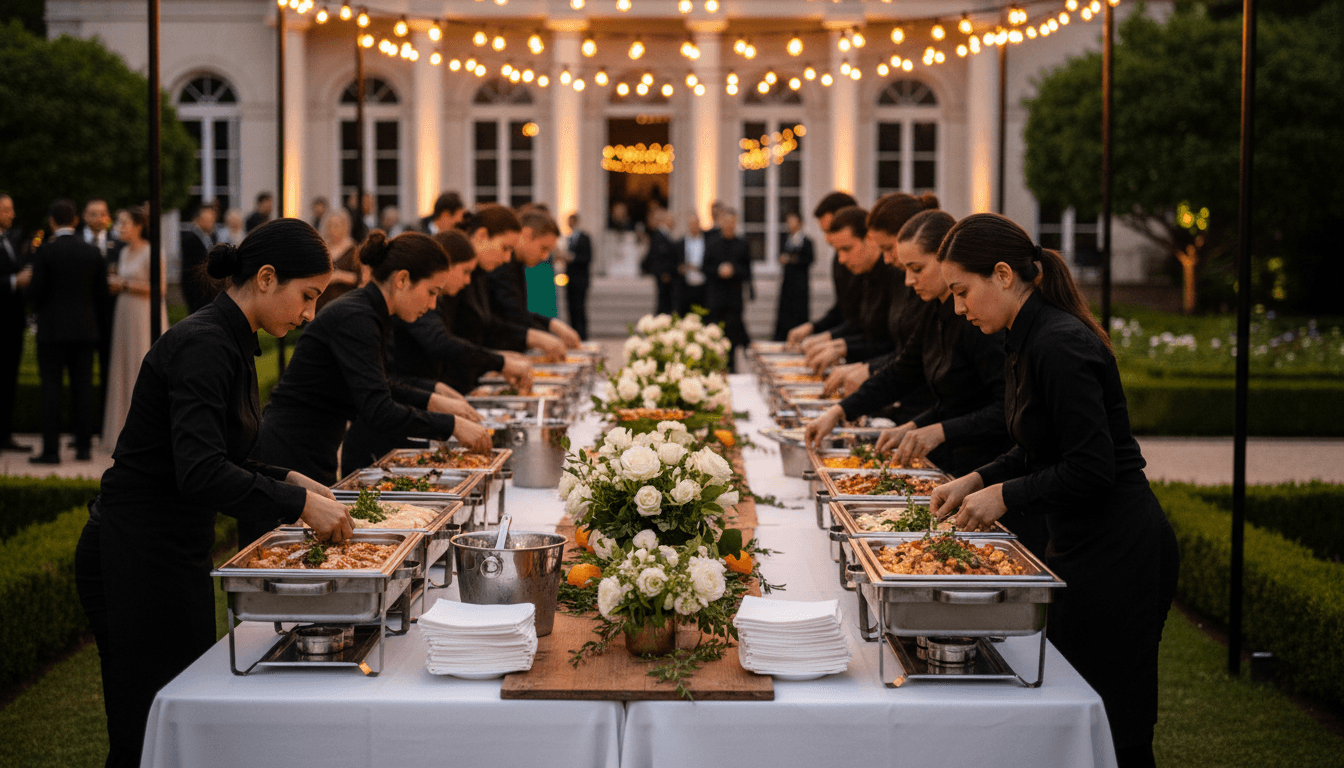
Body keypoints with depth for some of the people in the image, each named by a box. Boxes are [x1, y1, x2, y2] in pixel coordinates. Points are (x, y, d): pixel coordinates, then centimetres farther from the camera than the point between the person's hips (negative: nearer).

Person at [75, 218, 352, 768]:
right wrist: (300, 503, -26)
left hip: (175, 555, 10)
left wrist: (287, 480, 9)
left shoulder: (231, 342, 11)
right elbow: (201, 472, -30)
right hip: (135, 559, -10)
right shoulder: (202, 346, -19)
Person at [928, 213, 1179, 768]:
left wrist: (1004, 495, -14)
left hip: (1118, 554, -10)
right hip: (1081, 547, 10)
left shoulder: (1061, 346, -20)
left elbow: (1091, 468, -24)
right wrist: (977, 480, 8)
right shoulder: (1026, 343, 10)